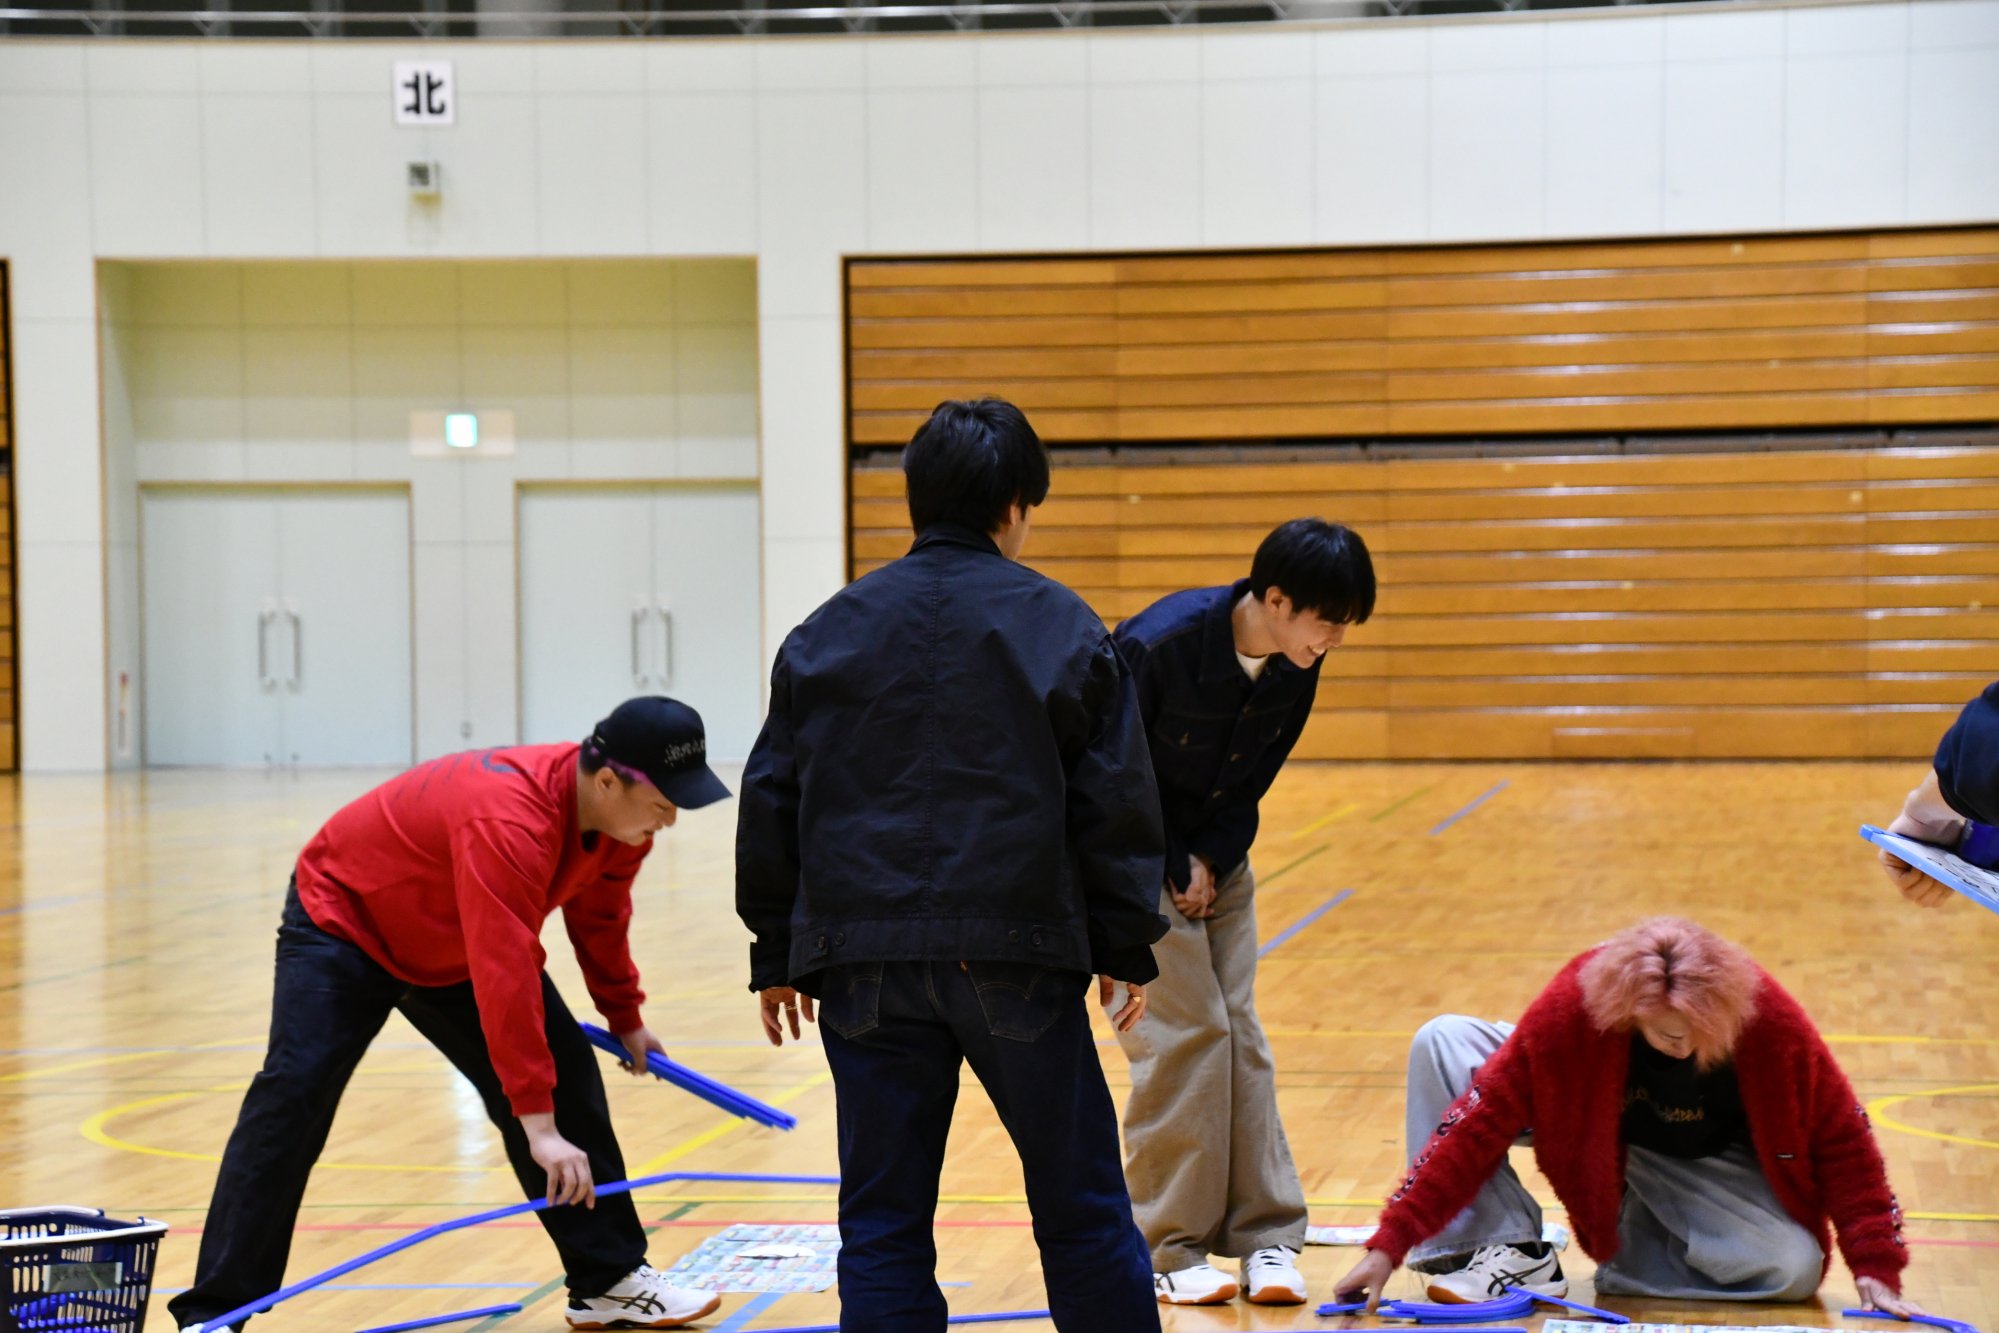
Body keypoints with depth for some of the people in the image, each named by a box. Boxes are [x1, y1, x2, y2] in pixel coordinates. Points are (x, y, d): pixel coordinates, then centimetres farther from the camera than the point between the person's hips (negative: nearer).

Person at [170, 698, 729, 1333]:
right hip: (345, 921, -8)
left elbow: (599, 916, 8)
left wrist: (625, 1018, 16)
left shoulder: (620, 816, -15)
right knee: (294, 1096, -19)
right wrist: (537, 1124, -47)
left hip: (458, 945, 8)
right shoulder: (507, 821, -43)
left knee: (568, 1077, -1)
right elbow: (504, 978, -47)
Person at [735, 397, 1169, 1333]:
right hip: (1015, 954, -2)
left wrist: (778, 955, 16)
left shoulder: (826, 634, 9)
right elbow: (1116, 800, 0)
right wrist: (1127, 946, 9)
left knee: (882, 1223, 6)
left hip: (865, 956, 2)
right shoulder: (1059, 625, 1)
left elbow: (771, 802, 10)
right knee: (1081, 1209, 9)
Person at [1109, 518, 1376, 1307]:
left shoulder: (1295, 667, -10)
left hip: (1214, 861, 6)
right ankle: (1170, 1251, -3)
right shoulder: (1158, 647, -29)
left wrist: (1212, 862, -11)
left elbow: (1253, 778, 2)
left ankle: (1265, 1237, 6)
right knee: (1182, 1033, -10)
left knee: (1239, 1034, 2)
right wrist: (1171, 872, -15)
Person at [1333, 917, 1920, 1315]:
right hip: (1594, 1142, 0)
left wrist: (1875, 1267, -24)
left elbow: (1842, 1139, -19)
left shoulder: (1769, 1019, -32)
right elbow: (1478, 1121, -31)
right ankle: (1508, 1253, -19)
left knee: (1794, 1268, -30)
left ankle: (1626, 1266, -7)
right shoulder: (1571, 1008, -33)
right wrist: (1390, 1245, -34)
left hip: (1708, 1167, 0)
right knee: (1443, 1041, -22)